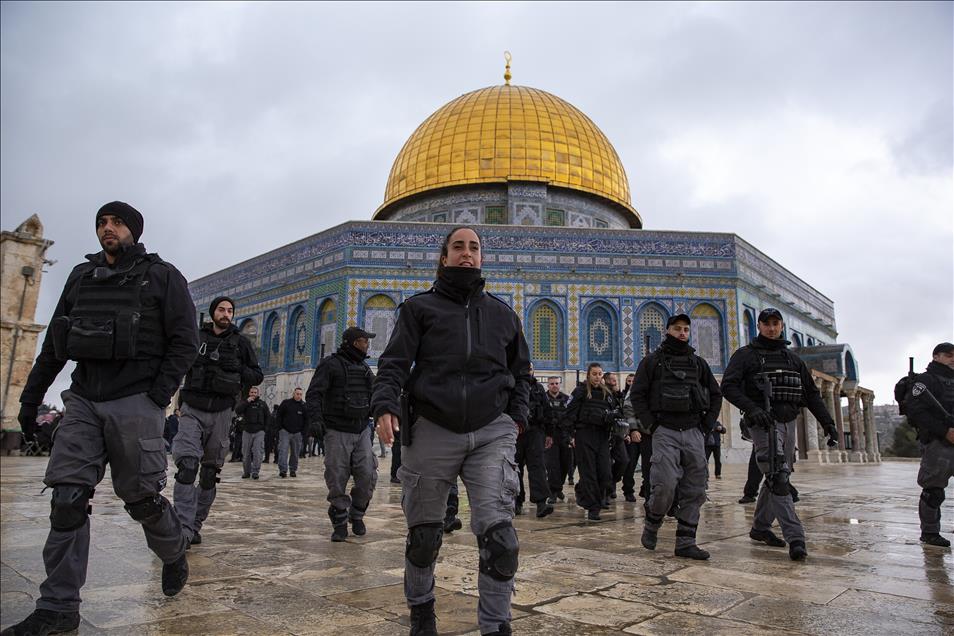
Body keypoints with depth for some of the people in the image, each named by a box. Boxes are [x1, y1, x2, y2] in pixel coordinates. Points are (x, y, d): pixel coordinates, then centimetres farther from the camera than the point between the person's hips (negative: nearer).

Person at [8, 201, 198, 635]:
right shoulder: (81, 277, 16)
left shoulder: (162, 277, 2)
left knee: (141, 497, 2)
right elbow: (54, 343, 20)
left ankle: (174, 557, 29)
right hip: (83, 400, 5)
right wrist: (31, 395, 17)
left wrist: (159, 395, -14)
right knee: (67, 498, -3)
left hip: (135, 404, -4)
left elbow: (185, 341, -4)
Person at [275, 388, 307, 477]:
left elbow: (306, 419, 10)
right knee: (283, 450, -12)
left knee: (295, 453, 7)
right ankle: (283, 470, -16)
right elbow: (279, 416, 7)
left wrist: (303, 430, 1)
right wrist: (280, 428, -1)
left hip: (297, 433, 2)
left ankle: (293, 470, 17)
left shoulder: (304, 405, 5)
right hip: (285, 432, -2)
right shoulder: (286, 403, 1)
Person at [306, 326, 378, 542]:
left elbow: (375, 394, 25)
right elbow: (313, 394, -10)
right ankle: (340, 522, 15)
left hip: (361, 431, 5)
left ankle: (357, 515, 20)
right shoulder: (330, 364, -5)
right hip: (337, 432, -5)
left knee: (368, 476, -2)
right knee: (337, 480, -1)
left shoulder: (365, 368, 15)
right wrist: (316, 419, -22)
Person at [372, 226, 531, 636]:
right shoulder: (420, 307, 9)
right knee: (424, 533, 11)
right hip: (431, 431, -1)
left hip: (491, 433, 1)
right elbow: (394, 363, 0)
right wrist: (385, 405, -17)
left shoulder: (502, 313, 17)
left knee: (498, 533, -14)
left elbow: (520, 371, 24)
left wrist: (516, 416, 10)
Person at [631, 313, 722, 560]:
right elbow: (637, 395, 2)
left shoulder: (698, 363, 15)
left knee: (695, 490, 1)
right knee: (665, 485, -14)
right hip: (665, 432, -4)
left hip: (694, 433, 4)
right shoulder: (653, 361, 4)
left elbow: (716, 395, 20)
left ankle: (685, 542, 9)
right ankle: (651, 525, 12)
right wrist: (652, 425, -5)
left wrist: (707, 425, 9)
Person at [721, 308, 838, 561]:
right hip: (762, 423, -7)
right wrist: (753, 409, -23)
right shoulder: (745, 355, 1)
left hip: (787, 422, 7)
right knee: (778, 477, -16)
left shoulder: (792, 359, 18)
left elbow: (811, 393, 19)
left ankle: (760, 527, 27)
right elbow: (728, 387, -10)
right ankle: (795, 538, -18)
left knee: (777, 478, 13)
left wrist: (827, 421, 9)